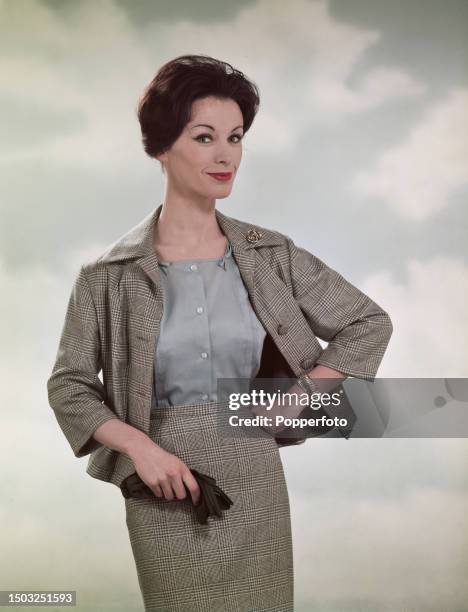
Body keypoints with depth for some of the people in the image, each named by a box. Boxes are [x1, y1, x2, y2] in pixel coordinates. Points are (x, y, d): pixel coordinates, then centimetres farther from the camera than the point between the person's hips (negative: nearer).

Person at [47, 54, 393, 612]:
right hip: (167, 489, -1)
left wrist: (297, 398, -3)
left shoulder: (270, 256, -3)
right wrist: (140, 447, -13)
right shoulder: (111, 275, -7)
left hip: (256, 482, 2)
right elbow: (68, 384, 0)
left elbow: (370, 324, 5)